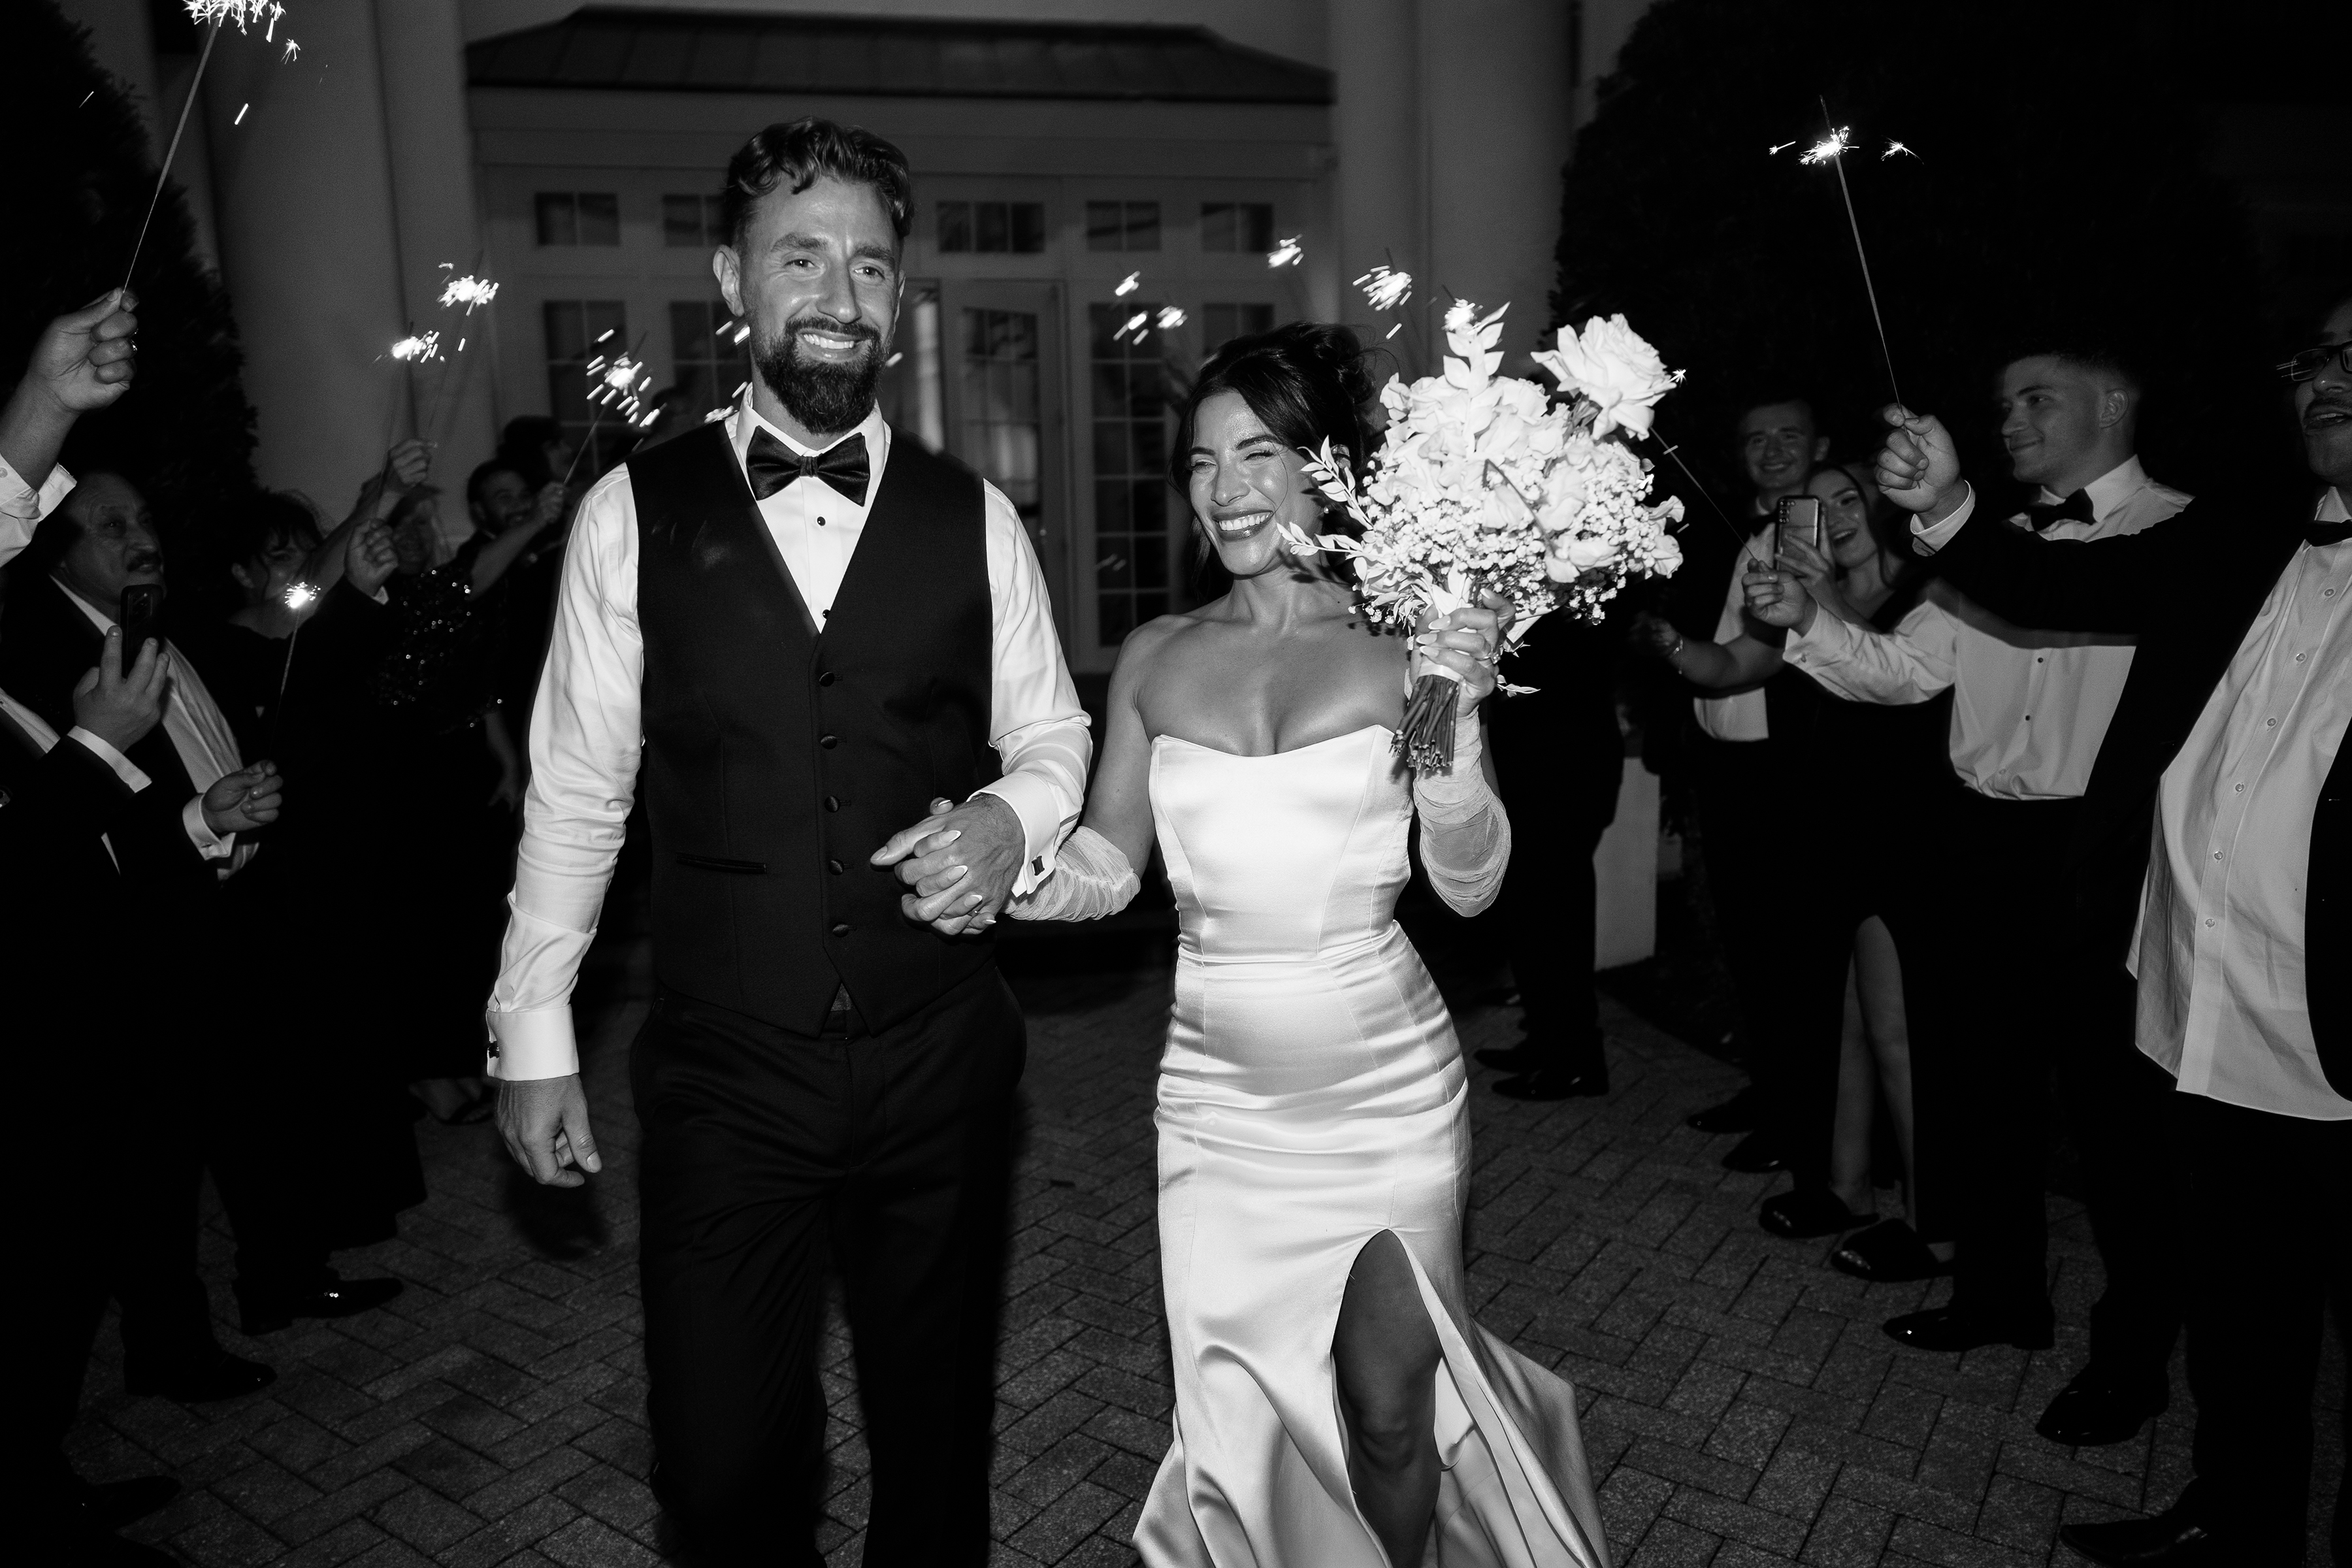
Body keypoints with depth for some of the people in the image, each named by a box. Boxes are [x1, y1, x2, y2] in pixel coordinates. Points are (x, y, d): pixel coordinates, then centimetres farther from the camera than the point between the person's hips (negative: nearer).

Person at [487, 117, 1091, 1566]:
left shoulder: (974, 517, 0)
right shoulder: (634, 512, -3)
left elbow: (1052, 736, 8)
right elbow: (577, 788, 2)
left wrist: (1012, 822, -14)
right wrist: (534, 1036, 3)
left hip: (941, 1065, 1)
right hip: (722, 1077, -1)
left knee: (938, 1433, 18)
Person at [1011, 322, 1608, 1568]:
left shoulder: (1403, 645, -6)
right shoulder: (1156, 658, 2)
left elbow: (1469, 885, -8)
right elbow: (1106, 865, 5)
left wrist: (1451, 719, -22)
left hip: (1386, 1086, -2)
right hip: (1218, 1093, 2)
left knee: (1387, 1403, 11)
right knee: (1237, 1407, 11)